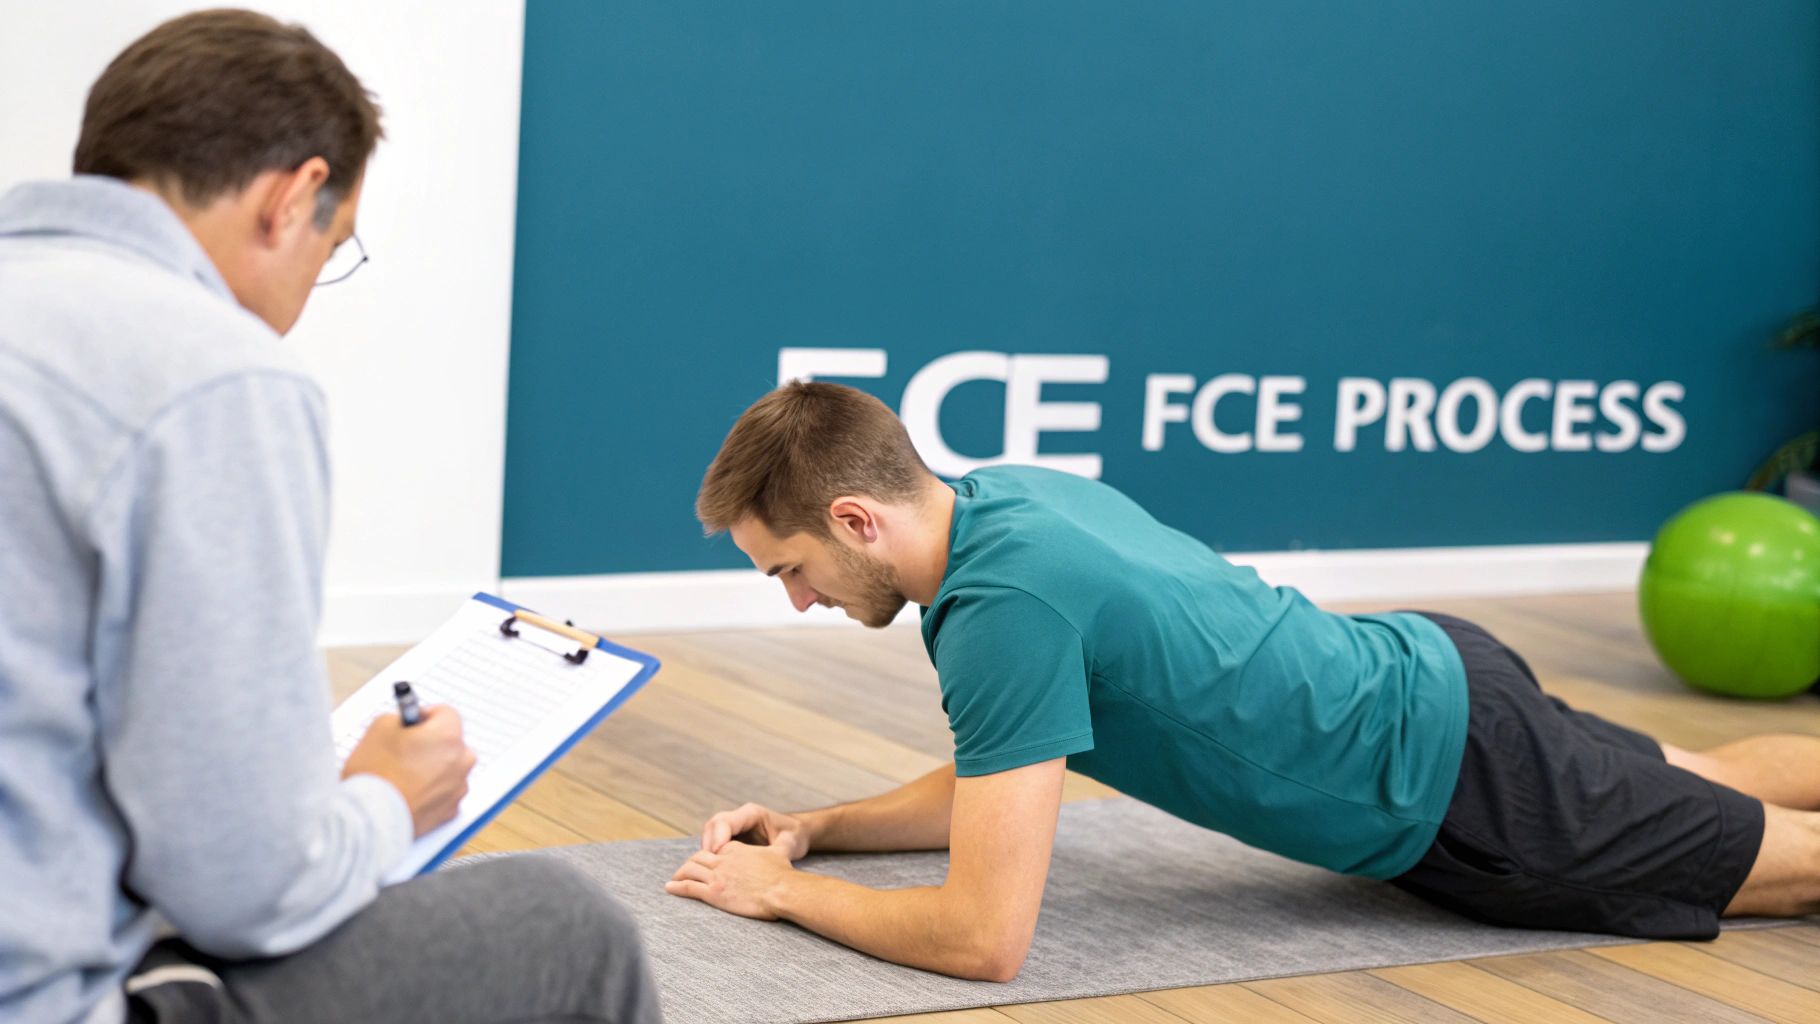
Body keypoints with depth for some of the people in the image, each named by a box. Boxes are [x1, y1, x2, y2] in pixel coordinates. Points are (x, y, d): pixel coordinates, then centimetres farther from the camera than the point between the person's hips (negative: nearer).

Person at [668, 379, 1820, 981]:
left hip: (1455, 779, -8)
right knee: (1704, 789, 28)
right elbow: (995, 787, 12)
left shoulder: (1004, 605, -32)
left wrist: (783, 890, -18)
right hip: (1426, 677, 8)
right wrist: (819, 826, 1)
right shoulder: (998, 498, -3)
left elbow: (986, 936, -32)